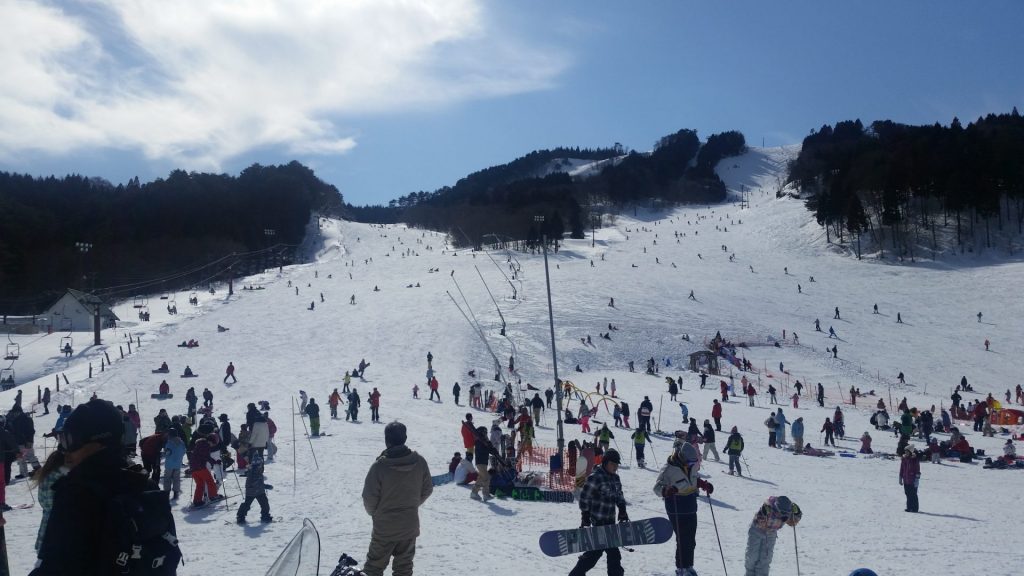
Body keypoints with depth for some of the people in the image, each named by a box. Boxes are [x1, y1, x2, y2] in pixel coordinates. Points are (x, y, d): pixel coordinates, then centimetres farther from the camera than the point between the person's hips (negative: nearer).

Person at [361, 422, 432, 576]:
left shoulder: (379, 466, -22)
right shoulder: (419, 462, -11)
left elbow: (369, 498, -14)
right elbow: (427, 490, 1)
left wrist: (374, 513, 7)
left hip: (384, 528, -3)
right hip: (410, 527, 3)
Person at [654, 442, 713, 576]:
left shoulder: (692, 465, -1)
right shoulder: (669, 468, -21)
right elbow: (657, 487, -19)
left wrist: (703, 484, 1)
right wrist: (667, 491, -40)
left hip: (691, 508, 6)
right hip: (676, 509, -6)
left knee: (691, 540, 15)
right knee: (683, 540, -3)